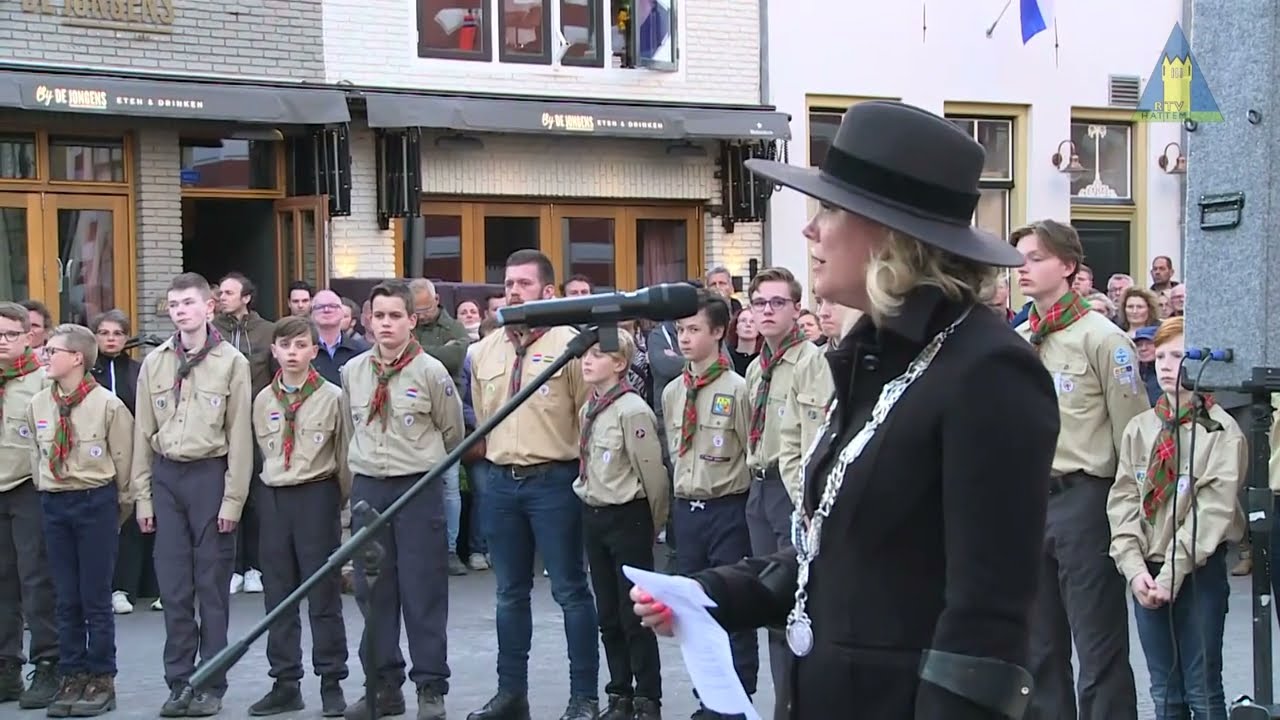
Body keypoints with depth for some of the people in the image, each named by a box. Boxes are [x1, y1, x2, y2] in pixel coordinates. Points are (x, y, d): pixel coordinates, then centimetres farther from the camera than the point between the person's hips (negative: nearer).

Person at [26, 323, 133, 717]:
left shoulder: (107, 404, -10)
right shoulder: (38, 405, 4)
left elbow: (123, 459, -3)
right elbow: (36, 456, 14)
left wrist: (119, 506, 3)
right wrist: (48, 497, 12)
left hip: (96, 502, -4)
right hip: (54, 505, 4)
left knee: (96, 596, 1)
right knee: (66, 598, 9)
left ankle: (101, 681, 11)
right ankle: (72, 678, 18)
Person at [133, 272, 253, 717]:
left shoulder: (231, 362, -2)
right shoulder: (154, 363, 9)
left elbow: (239, 435, -4)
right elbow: (143, 433, 10)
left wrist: (233, 498, -8)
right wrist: (143, 495, 6)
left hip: (210, 473, -3)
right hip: (166, 476, 3)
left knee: (212, 584, 2)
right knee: (173, 586, 5)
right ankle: (179, 682, 14)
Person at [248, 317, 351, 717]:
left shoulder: (332, 397, -5)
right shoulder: (264, 400, 6)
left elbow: (344, 454, -1)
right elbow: (266, 451, 14)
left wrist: (342, 502, 0)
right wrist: (278, 491, 11)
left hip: (318, 496, -4)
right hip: (275, 498, 4)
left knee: (324, 594, 0)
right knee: (278, 595, 8)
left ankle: (332, 683, 9)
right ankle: (285, 683, 17)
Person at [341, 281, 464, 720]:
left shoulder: (431, 371, -6)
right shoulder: (352, 372, 5)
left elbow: (453, 434, 5)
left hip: (419, 489, -4)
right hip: (367, 489, 4)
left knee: (423, 590, -1)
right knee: (372, 590, 8)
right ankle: (383, 684, 19)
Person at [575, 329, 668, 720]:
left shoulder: (632, 410, -16)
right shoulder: (589, 409, 8)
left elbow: (652, 472, -13)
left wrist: (651, 523, -3)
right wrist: (591, 506, 16)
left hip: (626, 517, -8)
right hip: (593, 515, 8)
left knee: (634, 615, 0)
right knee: (608, 615, 13)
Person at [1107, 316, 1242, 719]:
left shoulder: (1221, 431, -7)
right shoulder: (1139, 428, 8)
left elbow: (1213, 510, -13)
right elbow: (1122, 501, 4)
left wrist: (1172, 573, -16)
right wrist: (1134, 568, -8)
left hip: (1199, 570, -4)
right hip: (1144, 572, 5)